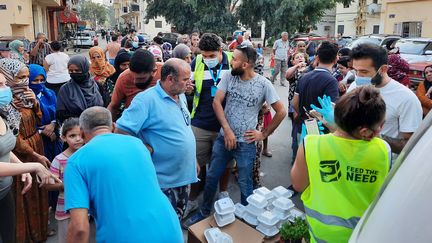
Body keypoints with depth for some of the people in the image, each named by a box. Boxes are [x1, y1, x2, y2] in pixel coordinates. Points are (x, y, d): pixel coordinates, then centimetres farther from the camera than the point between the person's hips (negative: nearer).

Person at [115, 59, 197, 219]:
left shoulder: (181, 97, 4)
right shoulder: (147, 99, -21)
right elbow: (121, 131, -24)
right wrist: (149, 150, -19)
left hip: (185, 176, 7)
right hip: (164, 182, -7)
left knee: (177, 221, 25)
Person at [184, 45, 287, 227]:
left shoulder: (263, 84, -11)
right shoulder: (228, 77, -4)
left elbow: (281, 112, -6)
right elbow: (216, 102, -8)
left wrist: (264, 134, -5)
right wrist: (227, 130, -15)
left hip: (246, 143, -3)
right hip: (223, 137, 3)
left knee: (245, 184, 11)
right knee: (211, 177, 15)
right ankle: (204, 212, 36)